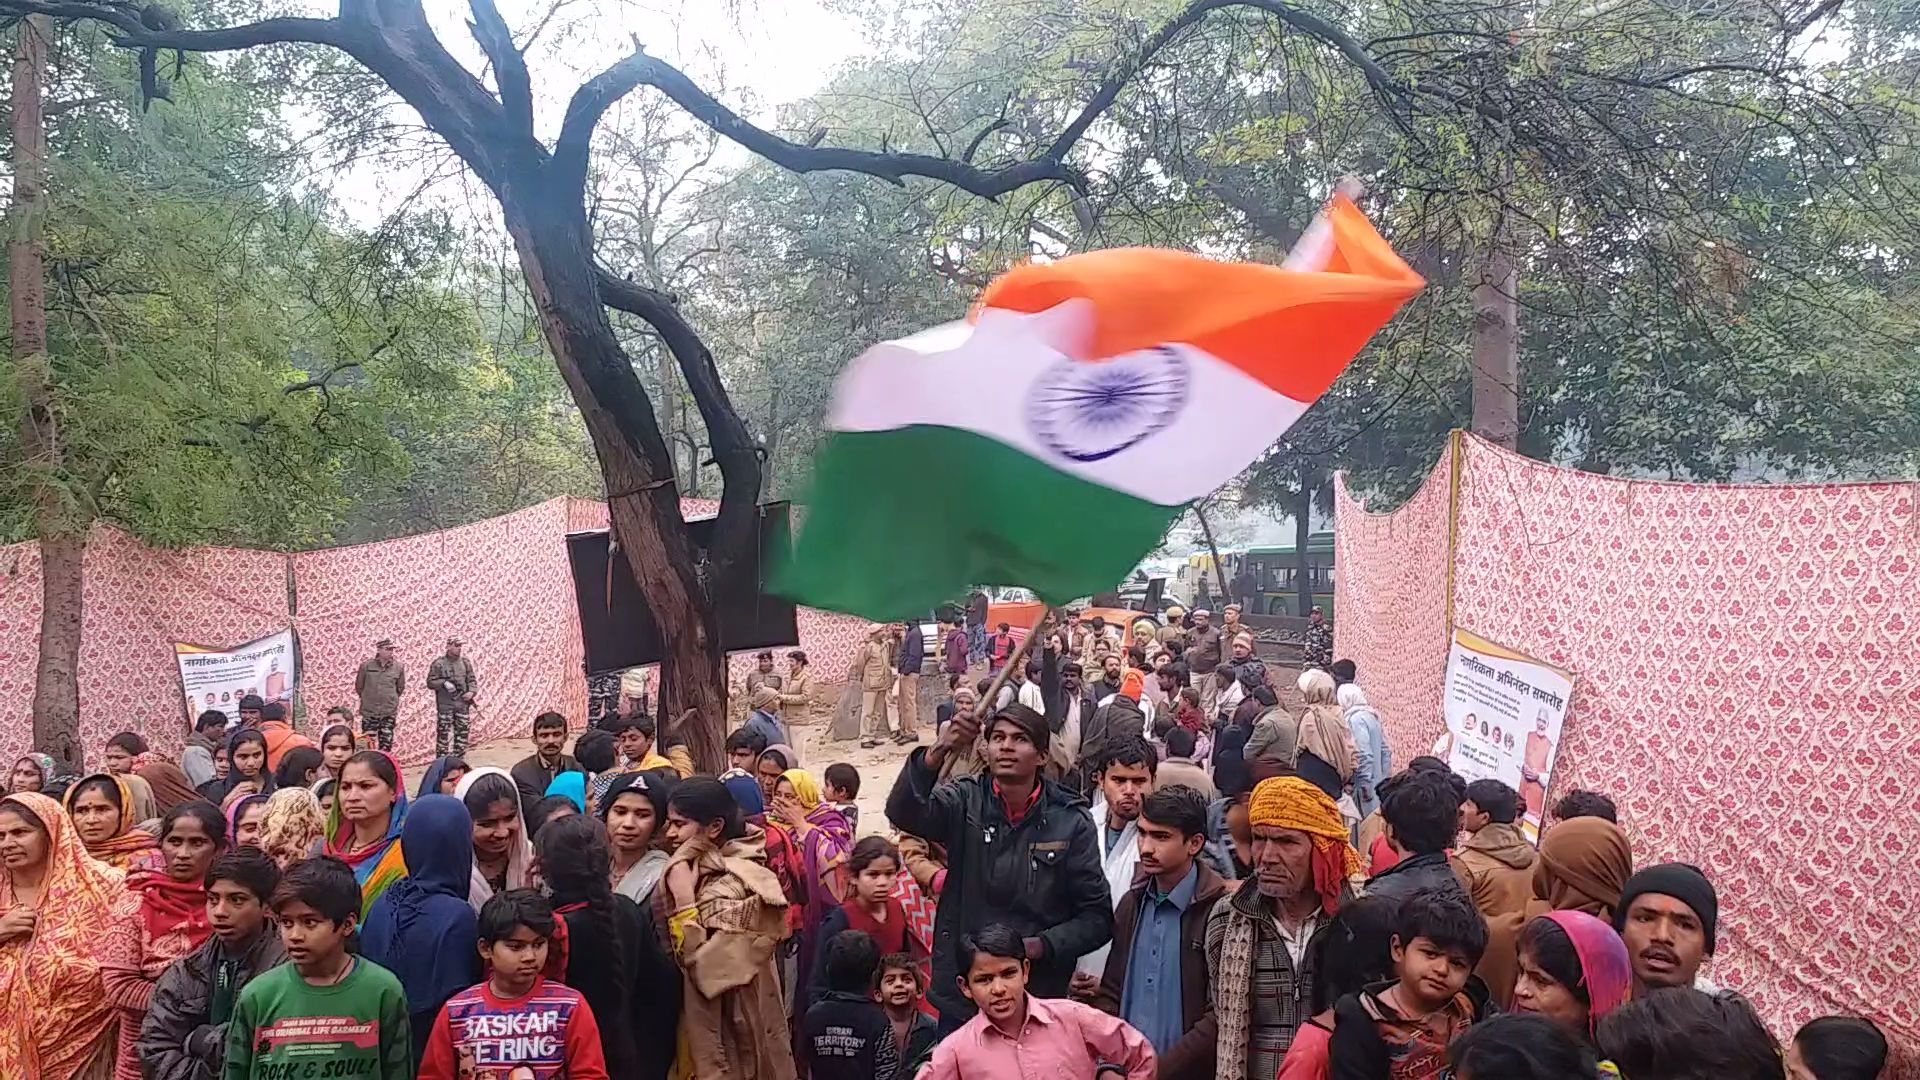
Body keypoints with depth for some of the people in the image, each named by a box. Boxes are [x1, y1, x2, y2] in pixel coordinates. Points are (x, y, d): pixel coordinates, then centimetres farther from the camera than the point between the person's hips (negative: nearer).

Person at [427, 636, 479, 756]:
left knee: (462, 732, 7)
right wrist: (444, 683, -21)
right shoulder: (439, 663, -4)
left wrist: (472, 691, -6)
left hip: (462, 704, 4)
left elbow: (472, 680, 12)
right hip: (445, 705, -4)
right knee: (443, 733, -4)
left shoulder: (465, 662, 9)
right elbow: (430, 682, -5)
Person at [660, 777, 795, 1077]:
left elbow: (705, 971, -26)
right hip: (706, 1027, 8)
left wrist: (683, 900, -25)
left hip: (730, 1037, -8)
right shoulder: (705, 871, 5)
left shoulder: (736, 885, -21)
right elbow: (675, 951, 8)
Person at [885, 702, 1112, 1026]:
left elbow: (1097, 916, -1)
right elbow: (902, 813, -21)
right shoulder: (965, 802, -1)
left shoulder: (1071, 821, -2)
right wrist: (938, 752, -37)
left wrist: (1038, 946, -16)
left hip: (1040, 998, 0)